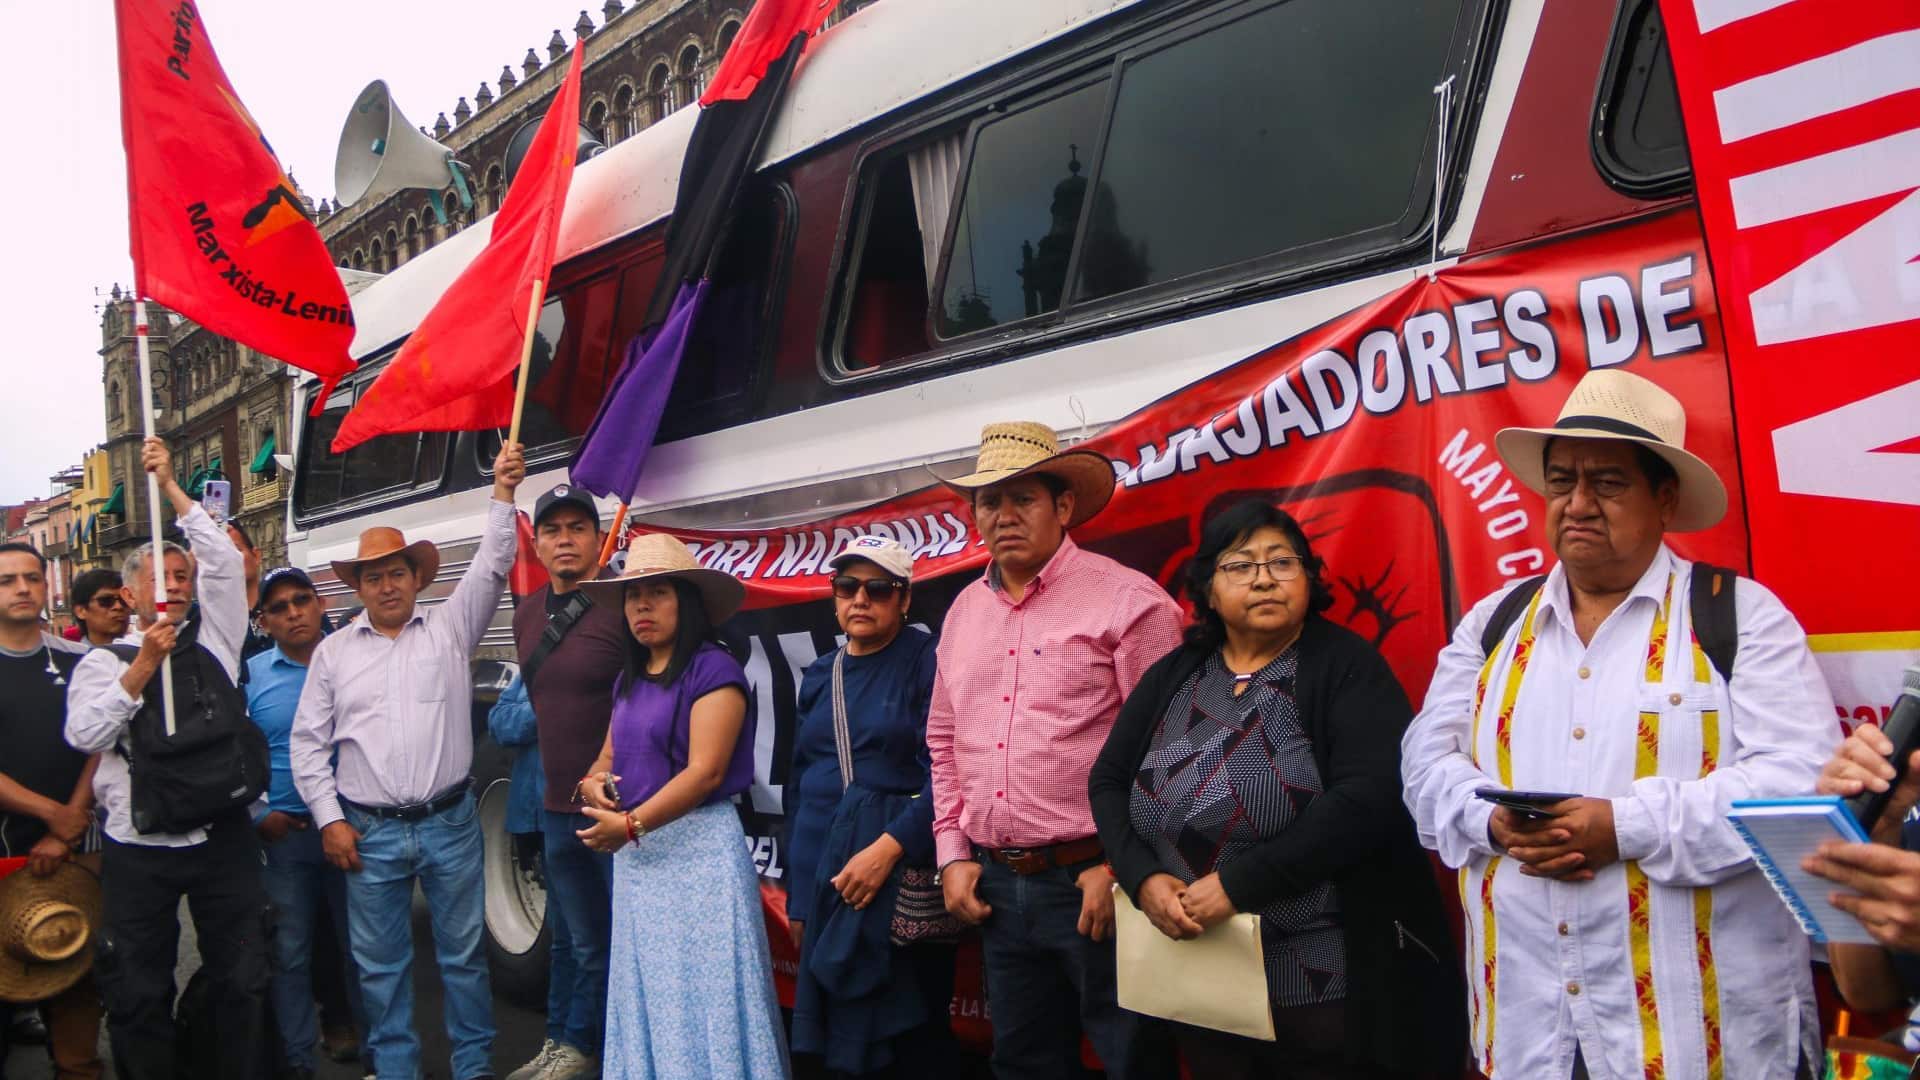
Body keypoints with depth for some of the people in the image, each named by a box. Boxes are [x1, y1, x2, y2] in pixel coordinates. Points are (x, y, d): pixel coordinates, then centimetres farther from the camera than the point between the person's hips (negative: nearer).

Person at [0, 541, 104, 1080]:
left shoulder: (78, 662, 6)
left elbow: (100, 748, 3)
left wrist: (65, 831, -7)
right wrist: (50, 812, -11)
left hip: (73, 848, 2)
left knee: (76, 971, 4)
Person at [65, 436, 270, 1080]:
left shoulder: (213, 640, 9)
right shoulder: (104, 661, 5)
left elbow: (225, 561, 0)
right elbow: (84, 735, -10)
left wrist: (169, 486, -2)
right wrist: (142, 666, -14)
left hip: (223, 839, 1)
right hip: (139, 850, -1)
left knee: (243, 982, 8)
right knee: (138, 995, 7)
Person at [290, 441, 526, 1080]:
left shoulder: (450, 627, 5)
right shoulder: (333, 652, 7)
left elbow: (490, 569, -7)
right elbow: (308, 743, 6)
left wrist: (503, 493, -17)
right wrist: (329, 819, -1)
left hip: (450, 824, -1)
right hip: (369, 832, 1)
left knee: (463, 954, 8)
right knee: (380, 964, 9)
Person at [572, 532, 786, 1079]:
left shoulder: (713, 668, -12)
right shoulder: (629, 679, 14)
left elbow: (705, 771, -19)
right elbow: (610, 756, 20)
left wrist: (631, 824, -20)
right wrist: (591, 783, -3)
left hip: (697, 848, -8)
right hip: (636, 856, 8)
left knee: (701, 990, -2)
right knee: (647, 991, 14)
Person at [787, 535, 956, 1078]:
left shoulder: (927, 661, -6)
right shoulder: (820, 677, 13)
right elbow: (800, 785, 16)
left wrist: (889, 846, -24)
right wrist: (796, 895, 14)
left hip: (902, 871, -6)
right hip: (823, 871, 6)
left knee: (907, 1030, 1)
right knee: (844, 1030, 13)